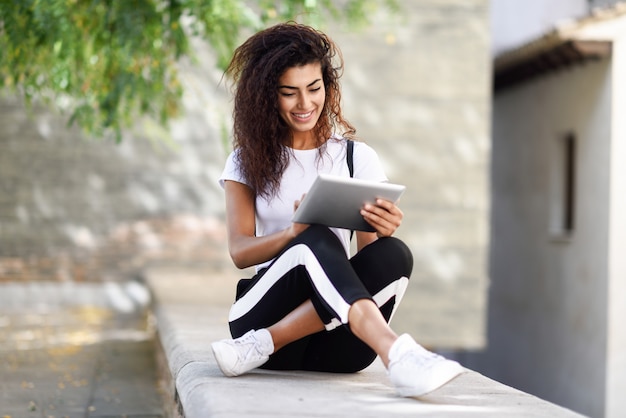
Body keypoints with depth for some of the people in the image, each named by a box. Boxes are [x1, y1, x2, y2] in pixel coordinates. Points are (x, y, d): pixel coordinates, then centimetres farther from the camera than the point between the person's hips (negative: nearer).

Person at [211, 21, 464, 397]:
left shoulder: (359, 158, 12)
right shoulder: (247, 161, 11)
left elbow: (366, 250, 5)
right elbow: (240, 252, -2)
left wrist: (382, 232, -20)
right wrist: (295, 233, -24)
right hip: (264, 309, -1)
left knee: (393, 256, -29)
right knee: (317, 241, -31)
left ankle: (265, 345, -31)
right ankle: (396, 354, -51)